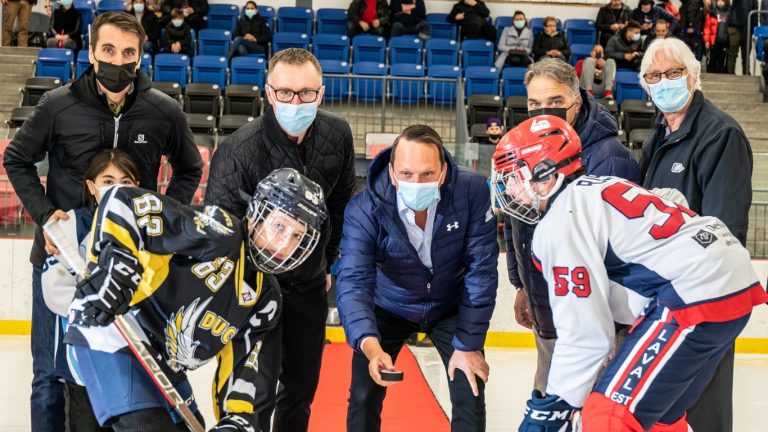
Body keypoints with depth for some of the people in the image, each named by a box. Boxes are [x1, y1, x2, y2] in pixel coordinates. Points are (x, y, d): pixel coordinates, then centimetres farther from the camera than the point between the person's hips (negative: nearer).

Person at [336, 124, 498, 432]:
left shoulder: (472, 191, -28)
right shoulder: (365, 210, -29)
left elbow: (481, 269, -21)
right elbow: (353, 281, -36)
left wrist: (469, 344, -18)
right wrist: (369, 345, -54)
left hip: (451, 306, 0)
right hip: (388, 307, 0)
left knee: (471, 395, -3)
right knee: (364, 397, -3)